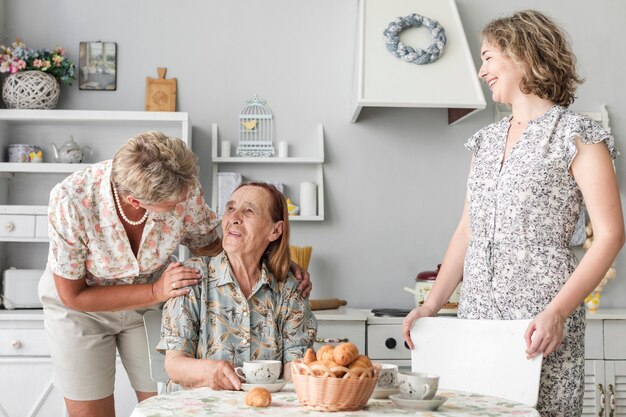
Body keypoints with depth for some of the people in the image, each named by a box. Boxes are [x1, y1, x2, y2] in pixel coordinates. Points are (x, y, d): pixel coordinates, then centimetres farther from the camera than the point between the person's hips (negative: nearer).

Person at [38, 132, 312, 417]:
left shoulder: (185, 191, -27)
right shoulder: (70, 201, -34)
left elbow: (208, 247, -6)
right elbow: (72, 295, -21)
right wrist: (156, 291, -30)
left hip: (149, 307, 2)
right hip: (80, 308, -2)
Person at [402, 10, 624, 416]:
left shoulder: (575, 135, -4)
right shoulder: (487, 140, 14)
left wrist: (557, 313, -19)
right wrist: (432, 305, 6)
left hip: (539, 320, -5)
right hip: (477, 310, 6)